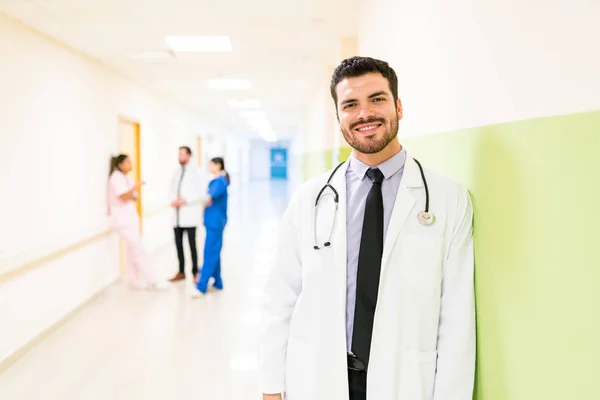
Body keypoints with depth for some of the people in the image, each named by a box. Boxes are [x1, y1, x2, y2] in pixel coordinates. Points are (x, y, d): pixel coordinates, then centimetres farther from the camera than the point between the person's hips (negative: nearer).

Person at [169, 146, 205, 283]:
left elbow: (199, 193, -10)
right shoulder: (176, 172, 14)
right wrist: (173, 200, -5)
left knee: (192, 244, -3)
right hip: (177, 214, 6)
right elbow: (172, 190, 15)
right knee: (178, 243, 8)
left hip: (189, 213, -6)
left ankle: (195, 273, 7)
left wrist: (185, 200, -19)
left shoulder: (195, 172, -4)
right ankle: (181, 272, 19)